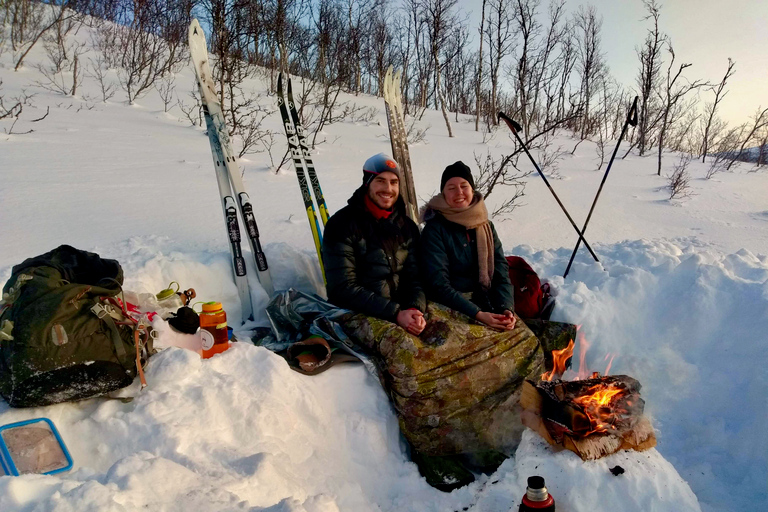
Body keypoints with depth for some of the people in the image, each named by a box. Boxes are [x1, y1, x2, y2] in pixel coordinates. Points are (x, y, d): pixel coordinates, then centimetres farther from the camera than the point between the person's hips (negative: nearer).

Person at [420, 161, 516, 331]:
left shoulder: (486, 226, 10)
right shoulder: (434, 230, -6)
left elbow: (501, 272, 3)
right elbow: (439, 284, -13)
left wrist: (506, 309, -15)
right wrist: (478, 314, -23)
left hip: (489, 306, 5)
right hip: (451, 311, -5)